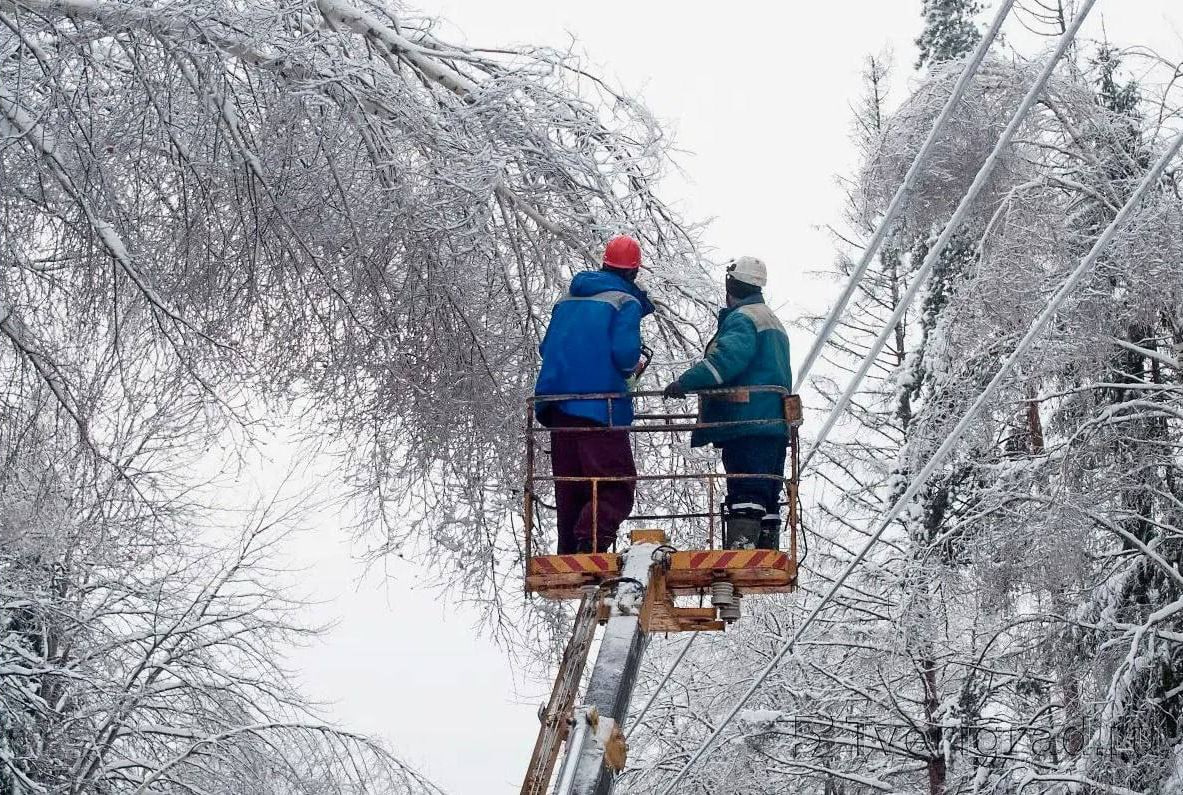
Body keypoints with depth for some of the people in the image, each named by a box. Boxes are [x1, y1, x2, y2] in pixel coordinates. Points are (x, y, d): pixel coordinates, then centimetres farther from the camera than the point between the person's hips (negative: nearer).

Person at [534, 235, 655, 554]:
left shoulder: (568, 298, 17)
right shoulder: (626, 301, -3)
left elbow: (546, 348, 20)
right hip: (600, 407, -7)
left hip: (558, 406, 7)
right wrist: (632, 367, 5)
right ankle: (590, 544, -28)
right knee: (617, 486, -7)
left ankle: (568, 553, 9)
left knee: (569, 489, 13)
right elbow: (625, 353, -16)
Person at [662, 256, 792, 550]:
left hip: (746, 424, -9)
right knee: (767, 497, 10)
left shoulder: (742, 318, -6)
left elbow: (728, 357, -24)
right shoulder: (774, 323, 27)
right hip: (775, 425, 9)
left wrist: (687, 381, -25)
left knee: (744, 495, -15)